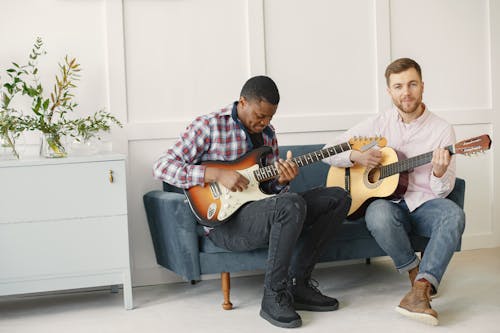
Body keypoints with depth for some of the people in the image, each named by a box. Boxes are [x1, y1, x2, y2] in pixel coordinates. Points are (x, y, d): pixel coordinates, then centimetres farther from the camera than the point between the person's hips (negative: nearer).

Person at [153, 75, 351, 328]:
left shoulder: (267, 132, 14)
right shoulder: (208, 126, -7)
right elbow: (161, 167, -13)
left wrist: (281, 180, -8)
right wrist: (216, 174, -22)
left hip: (263, 211, 8)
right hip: (226, 222, -8)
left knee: (338, 198, 0)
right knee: (292, 204, -35)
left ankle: (298, 283, -1)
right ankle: (274, 296, -18)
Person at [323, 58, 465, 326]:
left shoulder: (442, 129, 0)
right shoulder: (378, 124, 4)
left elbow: (442, 191, -1)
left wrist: (440, 174, -25)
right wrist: (356, 156, -15)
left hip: (424, 204, 0)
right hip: (387, 201, 0)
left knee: (454, 215, -33)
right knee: (379, 216, -36)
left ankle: (420, 289, -40)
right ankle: (416, 272, -10)